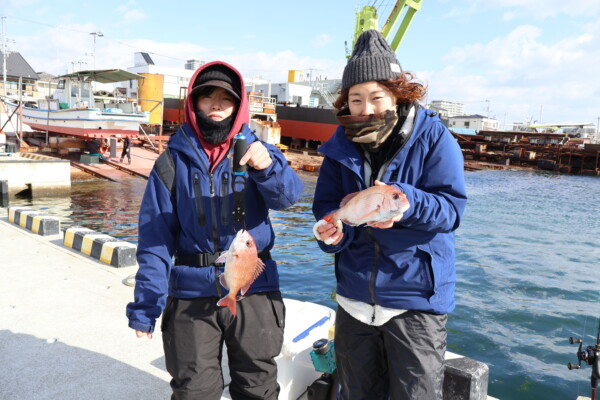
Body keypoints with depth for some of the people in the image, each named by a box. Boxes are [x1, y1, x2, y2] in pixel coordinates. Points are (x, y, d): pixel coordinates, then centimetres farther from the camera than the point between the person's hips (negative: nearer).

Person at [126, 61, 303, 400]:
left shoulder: (256, 151, 2)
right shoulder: (173, 161, 1)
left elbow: (288, 196, -16)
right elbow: (155, 239, -1)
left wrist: (268, 166, -37)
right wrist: (146, 306, -5)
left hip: (254, 290, 0)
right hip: (191, 295, 0)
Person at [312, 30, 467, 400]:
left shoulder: (433, 137, -10)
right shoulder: (340, 146, 1)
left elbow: (452, 207, -16)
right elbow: (326, 206, 0)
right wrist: (335, 230, -22)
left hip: (416, 303, -4)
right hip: (354, 300, 5)